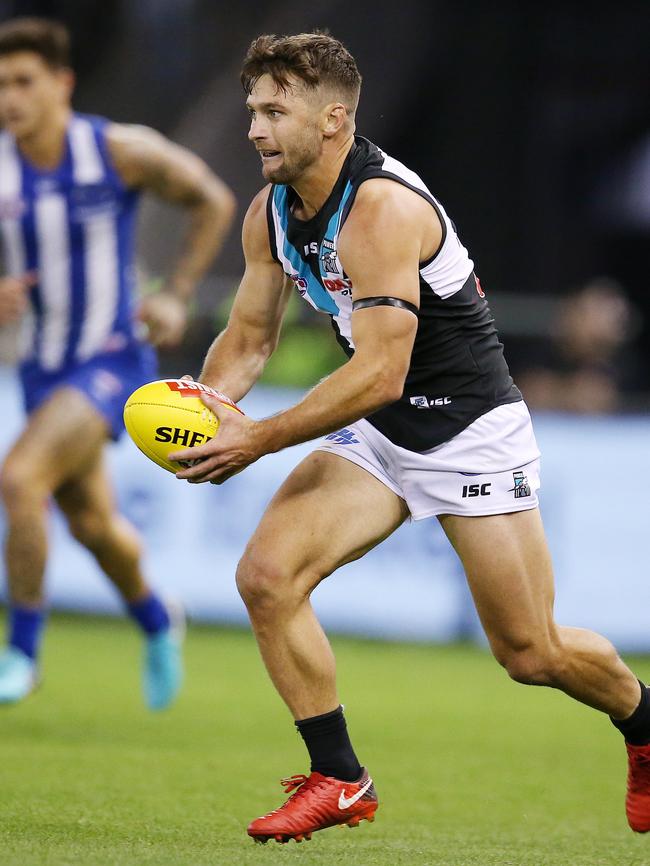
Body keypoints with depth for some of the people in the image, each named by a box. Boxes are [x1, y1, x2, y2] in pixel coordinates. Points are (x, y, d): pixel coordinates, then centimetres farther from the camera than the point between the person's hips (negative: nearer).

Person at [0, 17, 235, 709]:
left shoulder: (121, 151, -15)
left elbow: (213, 200, 1)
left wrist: (177, 296, -4)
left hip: (112, 361, -5)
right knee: (91, 523, 18)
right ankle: (156, 623, 49)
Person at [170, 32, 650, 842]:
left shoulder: (382, 208, -28)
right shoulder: (270, 213, -2)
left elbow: (380, 373, -33)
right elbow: (249, 337, 9)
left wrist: (261, 440, -33)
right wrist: (205, 403, -13)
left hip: (471, 431, -7)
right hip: (375, 436, 7)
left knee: (531, 654, 1)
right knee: (266, 572, -15)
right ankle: (338, 780, -3)